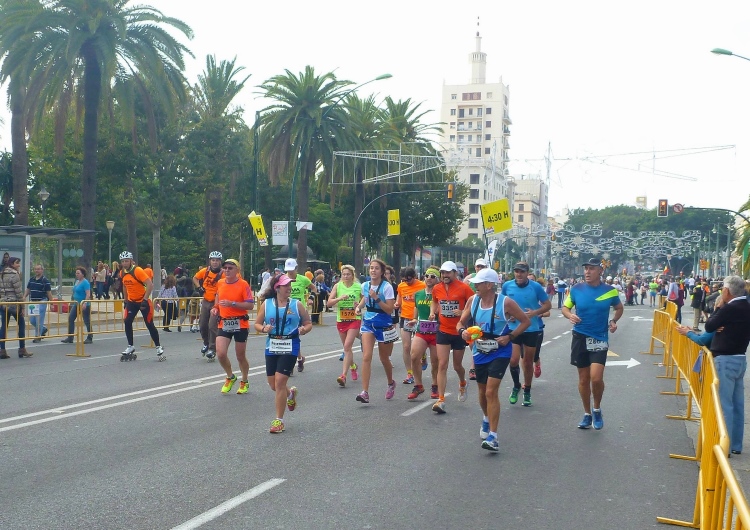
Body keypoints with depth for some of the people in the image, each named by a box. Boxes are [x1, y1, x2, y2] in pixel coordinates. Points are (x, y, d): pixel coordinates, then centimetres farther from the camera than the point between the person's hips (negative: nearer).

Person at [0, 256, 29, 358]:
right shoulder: (14, 275, -11)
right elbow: (19, 292, -13)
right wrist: (22, 306, -8)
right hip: (13, 303, -7)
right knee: (21, 324, 5)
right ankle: (22, 350, 9)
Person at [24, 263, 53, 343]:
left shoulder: (45, 281, -8)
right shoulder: (31, 280, 11)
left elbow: (49, 293, -8)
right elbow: (28, 290, 18)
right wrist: (24, 297, 1)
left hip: (41, 302, -7)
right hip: (33, 302, 7)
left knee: (39, 320, -5)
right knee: (32, 320, 9)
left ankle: (38, 336, 6)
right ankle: (43, 329, 31)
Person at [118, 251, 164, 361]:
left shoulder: (137, 270, -20)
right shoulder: (122, 273, 2)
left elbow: (150, 285, -25)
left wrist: (145, 300, -26)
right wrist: (125, 300, 19)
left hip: (143, 301, -6)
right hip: (131, 301, 6)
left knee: (149, 324, -4)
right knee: (127, 322, -5)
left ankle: (158, 347, 8)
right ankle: (130, 347, 9)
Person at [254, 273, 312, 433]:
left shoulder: (297, 304, 0)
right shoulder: (267, 304, 3)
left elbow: (309, 323, 7)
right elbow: (257, 324, 8)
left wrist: (304, 329, -15)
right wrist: (264, 329, -14)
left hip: (290, 347, -3)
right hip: (272, 347, 3)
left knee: (280, 381, -11)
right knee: (273, 384, 9)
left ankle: (279, 420, 1)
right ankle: (291, 393, 45)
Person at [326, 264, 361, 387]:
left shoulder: (358, 287, -4)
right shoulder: (337, 286, -1)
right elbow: (329, 303, -5)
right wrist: (339, 298, -22)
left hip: (355, 319, -3)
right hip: (341, 320, 3)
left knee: (347, 346, -14)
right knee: (346, 347, 15)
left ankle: (343, 375, -17)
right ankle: (353, 366, 42)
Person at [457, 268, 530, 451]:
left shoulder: (506, 302, -16)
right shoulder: (472, 301, -3)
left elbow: (526, 321, -5)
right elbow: (461, 322, 7)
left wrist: (510, 336, -16)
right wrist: (462, 331, -16)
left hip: (500, 352, -5)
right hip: (480, 353, 5)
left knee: (491, 391, -16)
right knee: (482, 392, 18)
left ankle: (493, 437, -13)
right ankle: (486, 419, 48)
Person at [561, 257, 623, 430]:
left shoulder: (610, 291, -3)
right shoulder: (576, 289, -3)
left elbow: (619, 308, 15)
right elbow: (565, 307, 7)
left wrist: (614, 321, -3)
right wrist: (570, 315, -15)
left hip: (600, 339, -1)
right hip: (580, 337, 2)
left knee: (596, 378, -14)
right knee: (583, 379, 9)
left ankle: (597, 410, 13)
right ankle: (587, 414, 26)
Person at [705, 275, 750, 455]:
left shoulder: (730, 309, -19)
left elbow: (709, 326, -9)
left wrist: (717, 309, 2)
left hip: (725, 360, -9)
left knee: (724, 403, -4)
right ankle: (735, 444, 21)